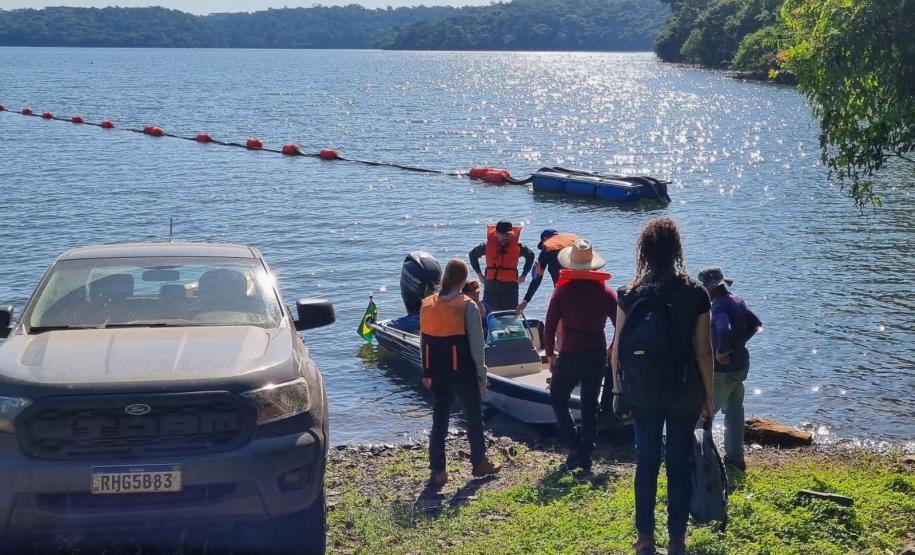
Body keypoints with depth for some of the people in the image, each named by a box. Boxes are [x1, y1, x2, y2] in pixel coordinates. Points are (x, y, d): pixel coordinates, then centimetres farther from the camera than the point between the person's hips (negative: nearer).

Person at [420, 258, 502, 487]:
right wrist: (482, 376, -3)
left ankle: (437, 471, 9)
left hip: (438, 373, 4)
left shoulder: (427, 304, 0)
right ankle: (479, 463, 29)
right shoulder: (468, 306, -14)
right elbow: (476, 345, -12)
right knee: (474, 416, 15)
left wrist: (426, 372, 15)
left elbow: (423, 342, 7)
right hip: (463, 372, -4)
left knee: (439, 419, 10)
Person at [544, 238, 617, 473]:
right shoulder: (606, 292, -2)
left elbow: (550, 326, -8)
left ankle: (575, 445, 2)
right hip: (598, 356, 3)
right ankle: (586, 456, 16)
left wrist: (550, 354, 3)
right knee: (590, 405, 14)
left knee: (558, 398, 15)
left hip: (570, 355, -3)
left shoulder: (562, 291, -9)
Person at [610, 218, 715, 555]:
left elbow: (617, 347, -3)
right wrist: (708, 395, 3)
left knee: (646, 462, 11)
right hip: (684, 394, -1)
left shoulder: (630, 294, -6)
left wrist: (618, 388, 10)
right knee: (679, 463, 10)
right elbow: (703, 351, -8)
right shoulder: (695, 294, -9)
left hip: (642, 393, 1)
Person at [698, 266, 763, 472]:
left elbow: (725, 331, -39)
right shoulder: (737, 300, 7)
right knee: (734, 410, 16)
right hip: (741, 365, 9)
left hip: (723, 369, -9)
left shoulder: (719, 306, -21)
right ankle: (735, 456, 22)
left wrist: (721, 352, -24)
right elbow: (755, 323, 17)